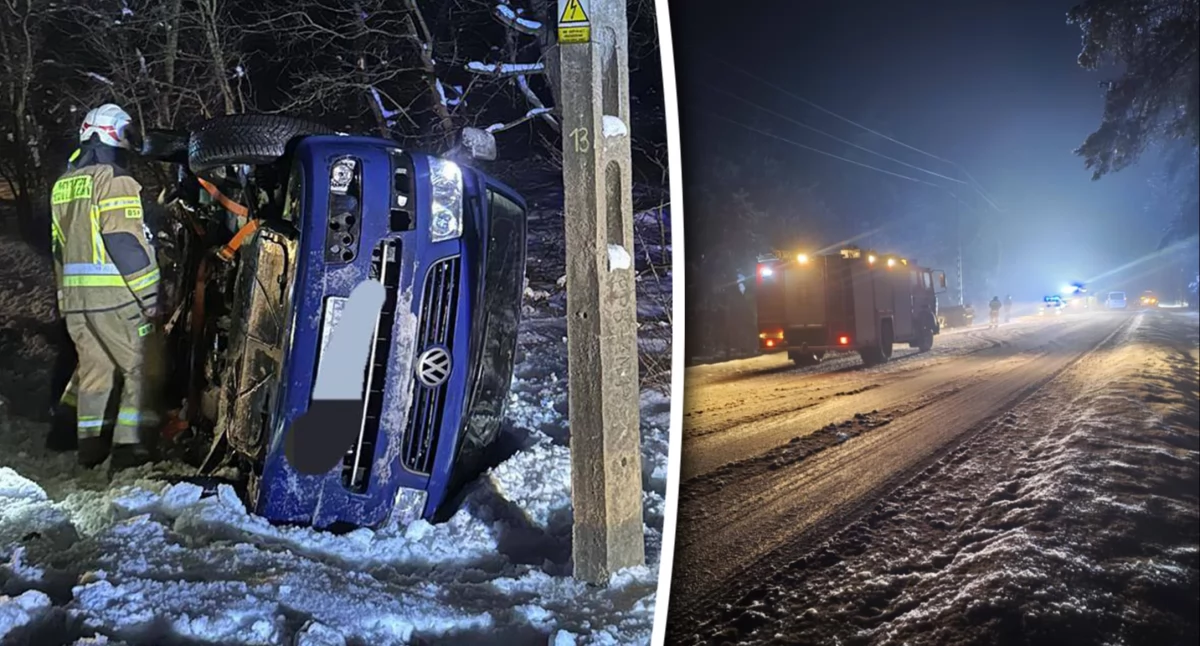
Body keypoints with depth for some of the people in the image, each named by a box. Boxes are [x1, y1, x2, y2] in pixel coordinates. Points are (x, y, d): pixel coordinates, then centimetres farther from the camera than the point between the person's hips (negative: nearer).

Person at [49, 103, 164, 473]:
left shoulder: (62, 186, 17)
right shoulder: (116, 181, -11)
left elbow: (60, 249, 21)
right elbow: (128, 244, -18)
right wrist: (149, 296, -15)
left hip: (75, 298, 8)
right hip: (116, 296, -8)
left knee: (94, 368, 15)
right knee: (141, 368, -2)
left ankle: (90, 444, 19)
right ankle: (130, 446, -6)